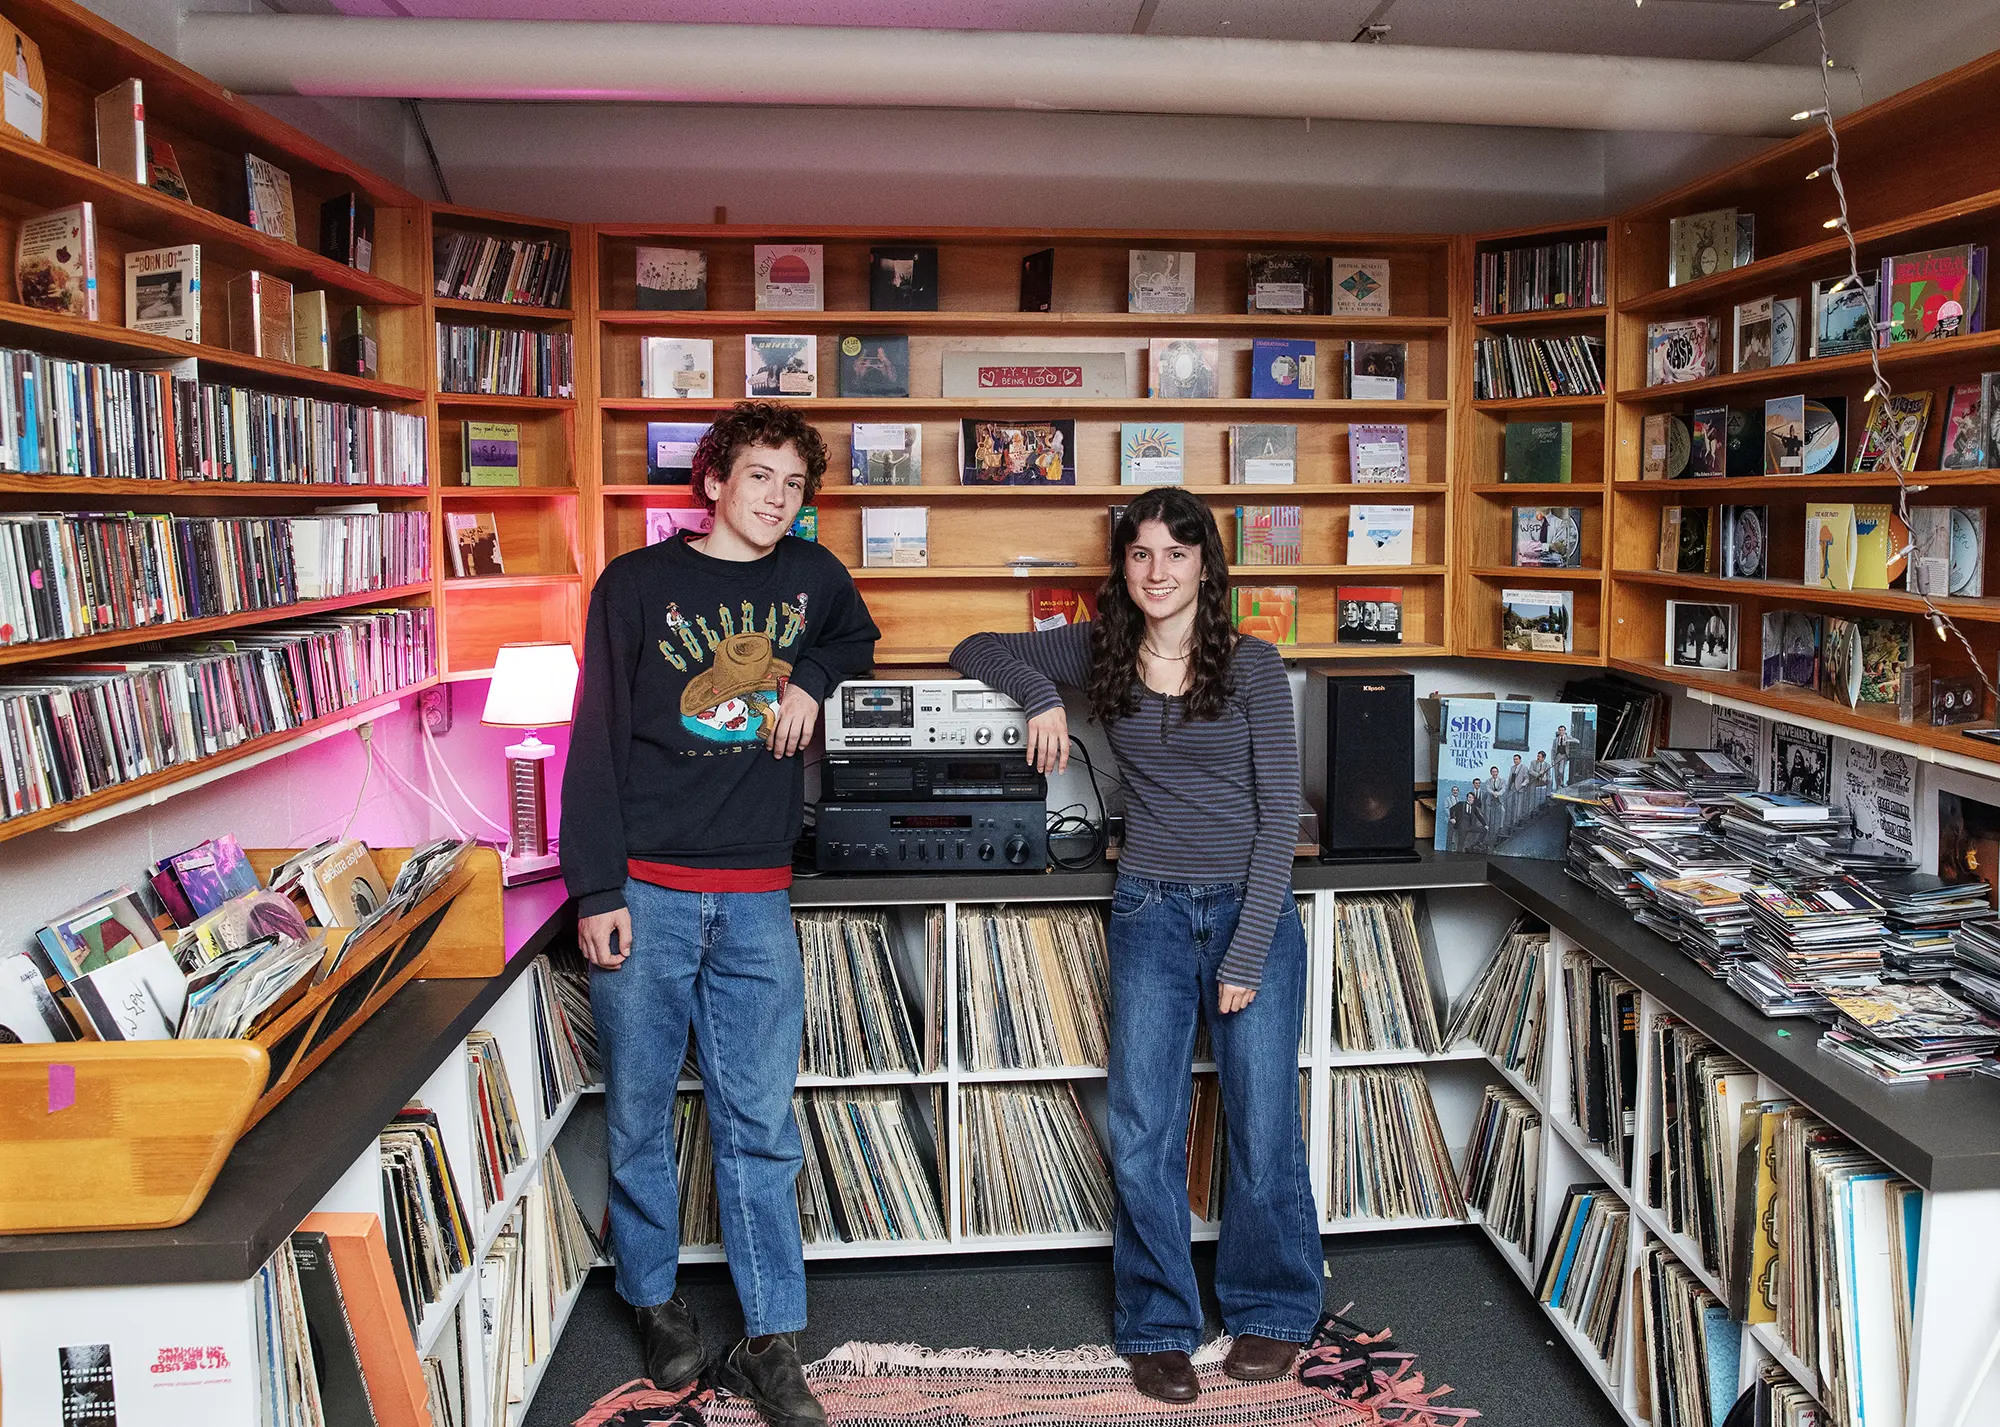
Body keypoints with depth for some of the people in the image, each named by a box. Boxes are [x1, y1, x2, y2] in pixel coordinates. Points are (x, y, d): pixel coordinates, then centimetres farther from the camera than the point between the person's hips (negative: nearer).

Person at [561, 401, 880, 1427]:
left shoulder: (811, 575, 9)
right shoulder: (638, 583, -1)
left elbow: (858, 639, 32)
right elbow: (595, 741, -3)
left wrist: (810, 679, 8)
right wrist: (596, 892, -9)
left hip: (756, 900, 2)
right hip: (645, 892, -2)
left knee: (760, 1127, 5)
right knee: (640, 1114, 9)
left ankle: (770, 1343, 15)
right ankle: (657, 1302, 30)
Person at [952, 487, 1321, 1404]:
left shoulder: (1251, 665, -4)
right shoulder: (1100, 653, 5)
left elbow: (1280, 813, -7)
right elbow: (977, 654, 14)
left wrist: (1247, 953, -11)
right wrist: (1038, 693, -6)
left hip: (1251, 909, -2)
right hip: (1149, 913, 2)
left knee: (1263, 1128, 2)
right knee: (1142, 1133, 1)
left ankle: (1272, 1311, 26)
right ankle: (1158, 1329, 19)